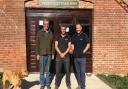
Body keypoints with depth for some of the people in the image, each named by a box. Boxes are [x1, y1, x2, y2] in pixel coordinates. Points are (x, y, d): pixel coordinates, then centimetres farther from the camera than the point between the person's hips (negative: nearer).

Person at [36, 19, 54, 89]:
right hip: (42, 54, -2)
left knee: (48, 70, 10)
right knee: (42, 71, 5)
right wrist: (38, 54, -5)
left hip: (49, 54, 2)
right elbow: (37, 44, -2)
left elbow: (52, 44, 9)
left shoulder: (50, 33, 7)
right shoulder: (39, 32, -1)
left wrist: (53, 53, 6)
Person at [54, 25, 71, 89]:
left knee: (67, 71, 3)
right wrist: (60, 53, -11)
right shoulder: (58, 37, 8)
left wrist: (64, 54, -12)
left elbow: (69, 47, -1)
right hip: (59, 56, 1)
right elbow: (56, 46, 1)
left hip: (66, 56, 0)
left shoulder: (68, 37, 6)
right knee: (58, 71, 2)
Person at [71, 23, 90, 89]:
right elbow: (72, 45, 14)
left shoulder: (84, 36, -2)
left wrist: (83, 51, -9)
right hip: (75, 57, 4)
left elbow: (88, 45, -2)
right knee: (78, 72, 12)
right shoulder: (74, 36, 10)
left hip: (82, 57, -4)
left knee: (82, 72, -4)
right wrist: (72, 51, -1)